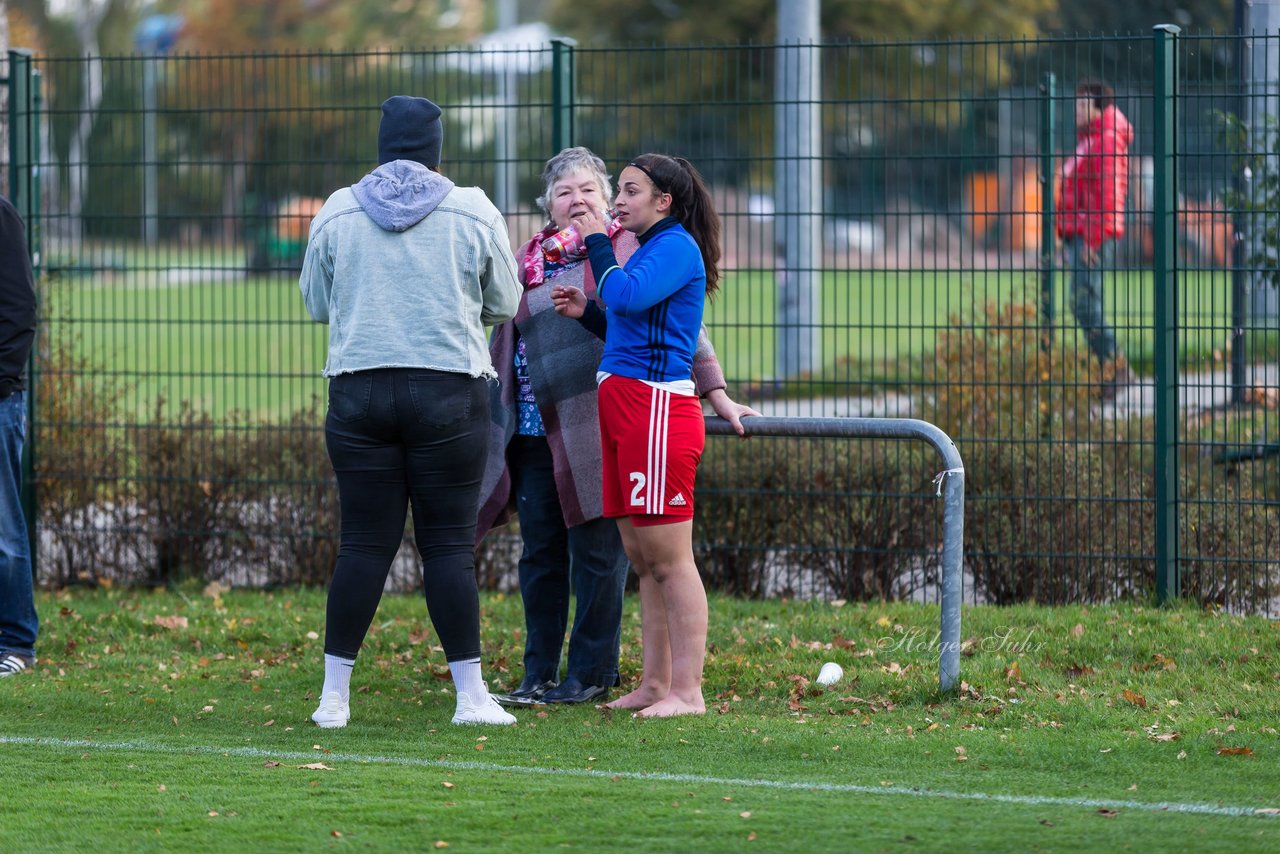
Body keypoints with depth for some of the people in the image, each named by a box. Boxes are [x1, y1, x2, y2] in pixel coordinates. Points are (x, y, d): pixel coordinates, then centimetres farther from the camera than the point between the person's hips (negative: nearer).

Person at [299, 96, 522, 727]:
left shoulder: (336, 213, 4)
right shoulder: (473, 214, 0)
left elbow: (316, 304, 14)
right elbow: (504, 304, 10)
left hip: (358, 389, 2)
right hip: (449, 391, -2)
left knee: (364, 545, 5)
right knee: (448, 545, 2)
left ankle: (334, 696, 6)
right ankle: (470, 695, 1)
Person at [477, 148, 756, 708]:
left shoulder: (629, 252, 0)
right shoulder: (526, 262, 16)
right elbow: (502, 345, 25)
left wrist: (716, 394, -4)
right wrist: (487, 421, 28)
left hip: (598, 430, -5)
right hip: (534, 432, 5)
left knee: (597, 553, -1)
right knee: (539, 556, 7)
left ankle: (591, 675, 6)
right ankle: (538, 676, 13)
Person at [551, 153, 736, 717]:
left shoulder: (677, 247, -8)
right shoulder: (650, 248, 21)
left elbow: (627, 296, -24)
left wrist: (597, 242, -10)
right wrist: (585, 313, 16)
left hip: (657, 410, -10)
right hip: (622, 408, 10)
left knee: (669, 560, -9)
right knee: (643, 561, 11)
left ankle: (687, 692, -8)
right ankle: (654, 685, 16)